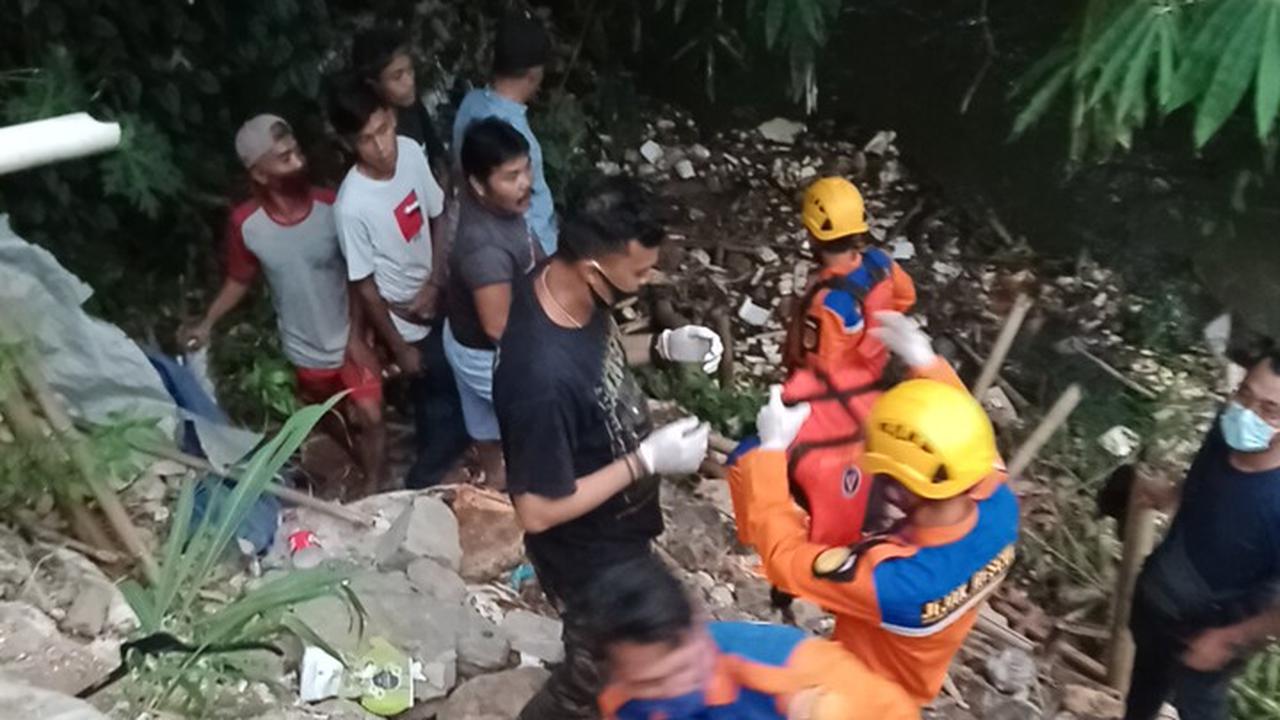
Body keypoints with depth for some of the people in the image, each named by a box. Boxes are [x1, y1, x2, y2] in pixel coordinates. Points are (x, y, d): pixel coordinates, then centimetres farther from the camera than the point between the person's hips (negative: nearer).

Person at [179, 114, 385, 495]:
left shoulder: (332, 207, -19)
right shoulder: (245, 223, -17)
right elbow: (239, 280, 1)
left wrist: (356, 335, -14)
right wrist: (206, 324, -11)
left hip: (349, 341, -1)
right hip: (305, 351, 1)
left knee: (371, 419, 4)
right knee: (337, 422, 21)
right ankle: (366, 469, 48)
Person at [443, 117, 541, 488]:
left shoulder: (491, 203, -13)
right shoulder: (485, 249, -41)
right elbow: (499, 328, -32)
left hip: (467, 339, 8)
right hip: (489, 356, -8)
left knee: (487, 414, 30)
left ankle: (495, 476, 57)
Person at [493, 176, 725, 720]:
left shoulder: (560, 284, -16)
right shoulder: (544, 377, -42)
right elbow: (538, 512, -31)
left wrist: (663, 346, -8)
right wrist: (647, 460, -29)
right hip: (590, 557, -8)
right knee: (595, 675, 20)